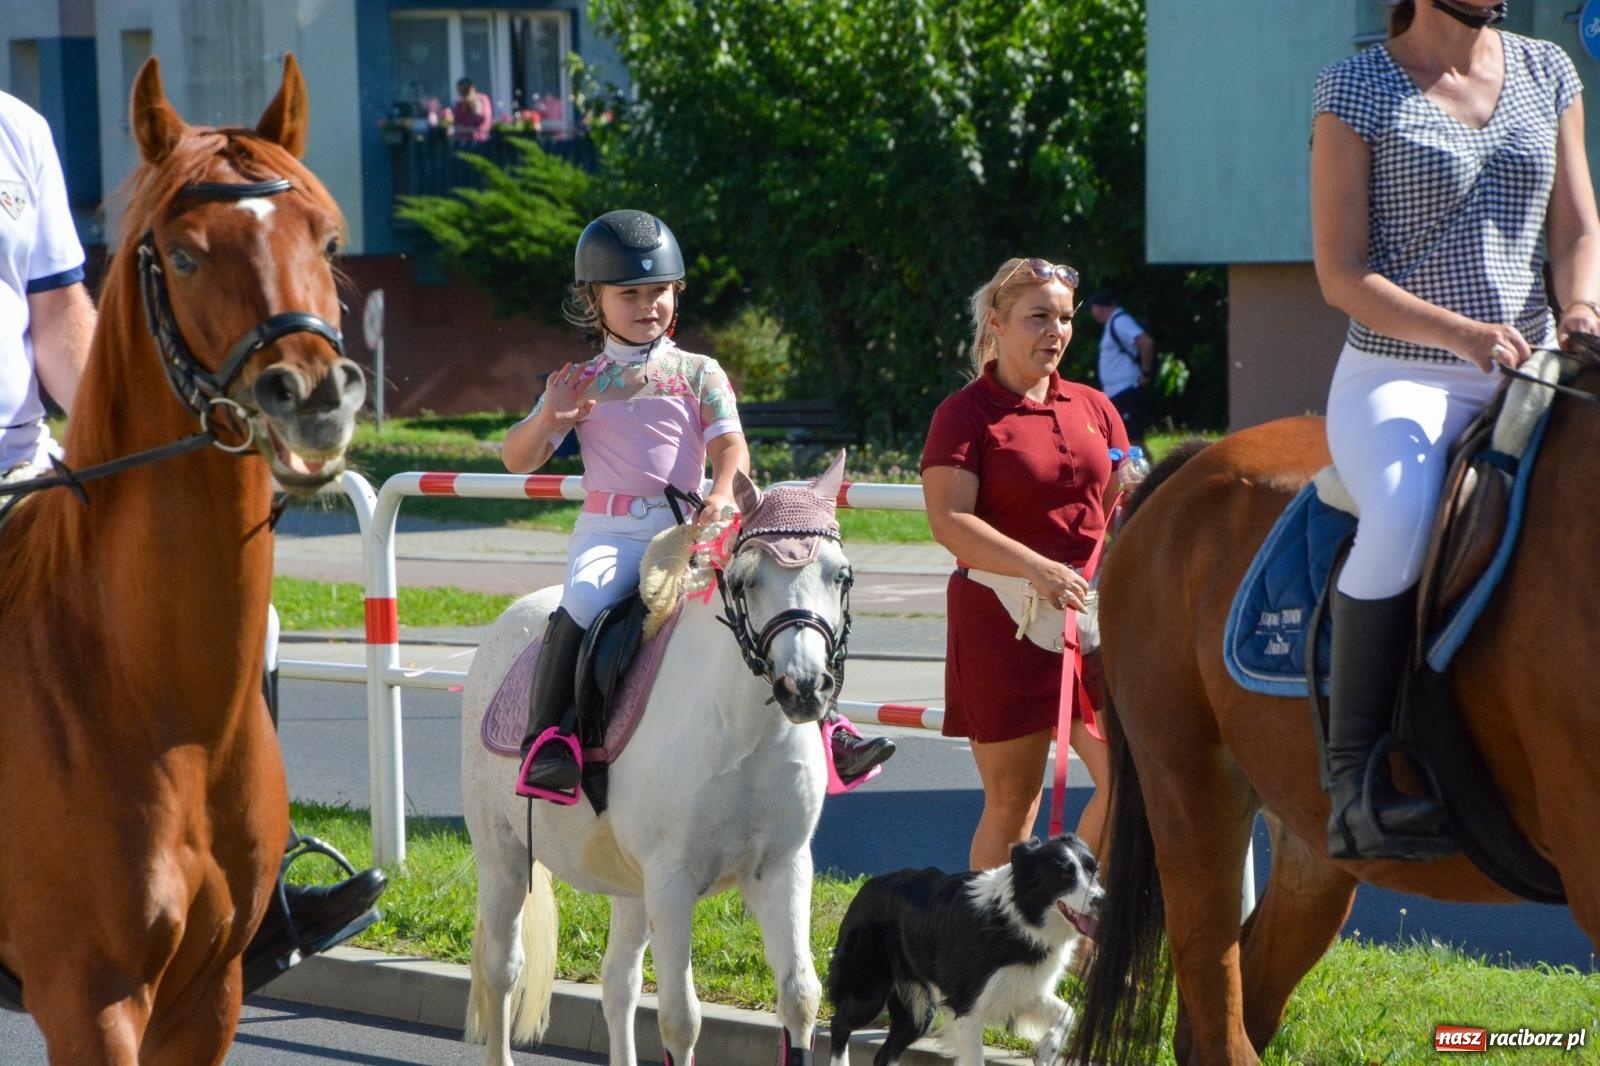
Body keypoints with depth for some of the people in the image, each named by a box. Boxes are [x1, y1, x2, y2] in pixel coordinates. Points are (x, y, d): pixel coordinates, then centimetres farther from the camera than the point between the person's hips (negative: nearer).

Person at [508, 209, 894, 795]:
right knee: (581, 602, -32)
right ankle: (544, 740, -30)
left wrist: (722, 494, -23)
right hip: (609, 534, -1)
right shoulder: (579, 383, 9)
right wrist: (547, 418, -14)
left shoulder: (698, 374, 10)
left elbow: (730, 445, 0)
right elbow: (517, 460, 7)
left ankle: (825, 729, -9)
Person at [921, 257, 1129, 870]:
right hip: (1000, 620, -5)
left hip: (1090, 613, 5)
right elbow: (948, 520, -16)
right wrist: (1036, 569, -27)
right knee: (1011, 801, 2)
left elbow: (1119, 509, 24)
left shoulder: (1093, 408, 13)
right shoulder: (965, 415, -4)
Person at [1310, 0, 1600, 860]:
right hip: (1399, 378, -5)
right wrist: (1467, 334, -20)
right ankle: (1354, 780, -30)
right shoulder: (1355, 88, -1)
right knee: (1401, 516, -36)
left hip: (1531, 372, 5)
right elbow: (1341, 273, -6)